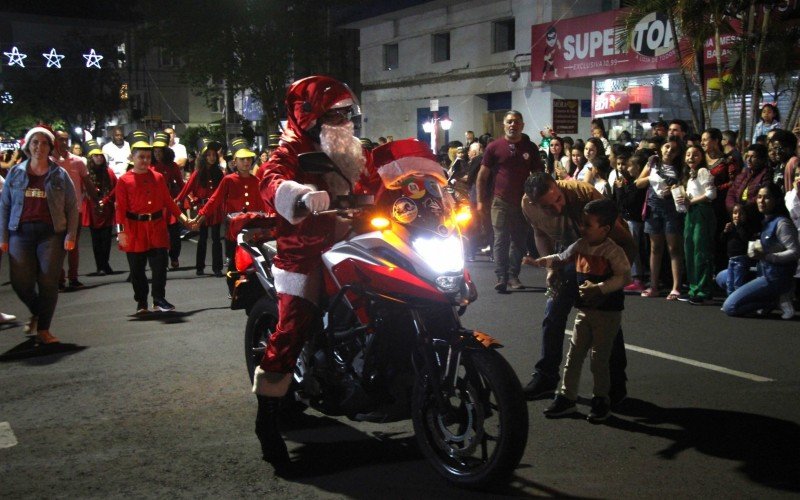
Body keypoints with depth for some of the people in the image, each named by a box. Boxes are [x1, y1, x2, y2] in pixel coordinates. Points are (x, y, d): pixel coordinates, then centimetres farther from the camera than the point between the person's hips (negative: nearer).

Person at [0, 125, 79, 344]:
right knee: (20, 281, -2)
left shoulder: (60, 175, 5)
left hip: (51, 233, -1)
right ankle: (37, 312, 29)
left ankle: (43, 330, 8)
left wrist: (70, 235, -5)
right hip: (21, 232, 2)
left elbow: (72, 207, 4)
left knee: (48, 282, -3)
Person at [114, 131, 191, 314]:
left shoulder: (158, 178, 7)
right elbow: (121, 208, -5)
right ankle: (141, 303, 18)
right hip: (135, 231, -2)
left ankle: (159, 300, 10)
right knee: (137, 270, 6)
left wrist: (182, 217, 4)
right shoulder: (124, 180, -2)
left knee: (160, 266, -1)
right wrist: (121, 232, -12)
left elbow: (168, 201, 12)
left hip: (157, 228, 2)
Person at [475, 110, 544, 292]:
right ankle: (501, 277, -7)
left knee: (519, 241, 6)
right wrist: (480, 201, -1)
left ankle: (513, 276, 16)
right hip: (501, 202, -2)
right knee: (501, 241, -7)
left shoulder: (530, 148, 6)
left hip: (524, 202, 2)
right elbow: (482, 176, 3)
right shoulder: (494, 147, 1)